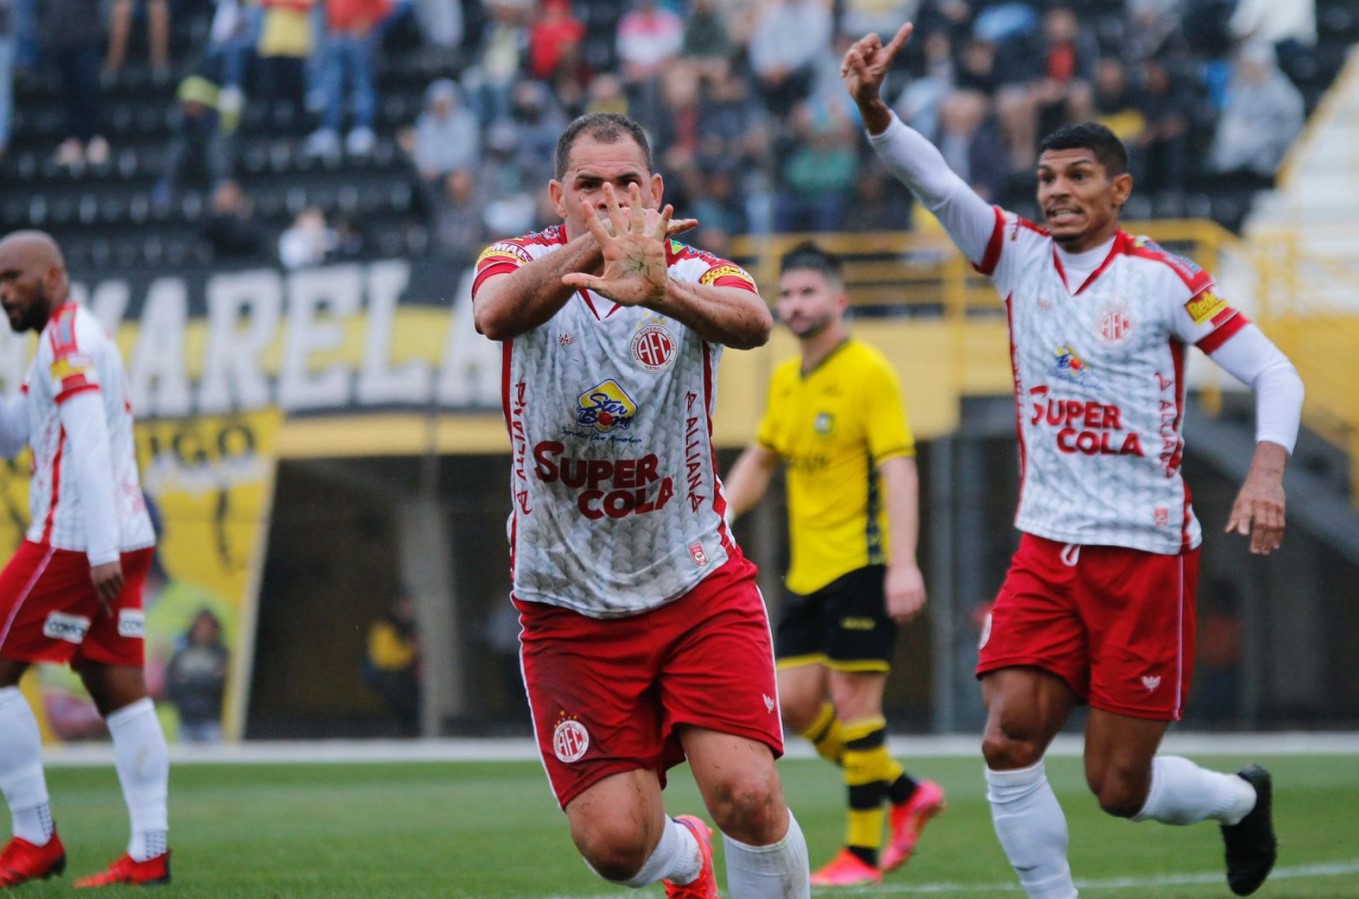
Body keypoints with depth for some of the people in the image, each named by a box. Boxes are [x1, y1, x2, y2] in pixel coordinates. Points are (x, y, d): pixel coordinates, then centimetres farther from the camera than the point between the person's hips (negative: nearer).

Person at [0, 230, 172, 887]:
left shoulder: (66, 340, -10)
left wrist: (100, 550, -26)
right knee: (120, 691, 5)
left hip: (74, 541, -9)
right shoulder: (82, 338, 21)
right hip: (122, 540, 9)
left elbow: (89, 445, -20)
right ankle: (150, 852, -1)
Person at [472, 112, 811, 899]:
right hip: (568, 605, 0)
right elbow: (496, 312, -29)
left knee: (749, 796, -18)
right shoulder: (521, 264, -3)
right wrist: (592, 247, -47)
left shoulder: (696, 275, -4)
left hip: (699, 590, 0)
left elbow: (752, 323, -29)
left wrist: (659, 291, -51)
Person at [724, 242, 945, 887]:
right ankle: (907, 794, 19)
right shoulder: (785, 380, 13)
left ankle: (863, 853, 0)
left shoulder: (868, 373, -10)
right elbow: (760, 459, 26)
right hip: (809, 568, 8)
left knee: (852, 700, -8)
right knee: (796, 703, 3)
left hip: (862, 562, -8)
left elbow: (899, 470, -16)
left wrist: (903, 565, -25)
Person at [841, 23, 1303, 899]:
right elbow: (937, 184, -11)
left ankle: (1242, 800, 32)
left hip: (1146, 551, -4)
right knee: (1008, 742, -13)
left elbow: (1275, 373, -6)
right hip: (1047, 549, 4)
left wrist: (1268, 467, -24)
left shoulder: (1162, 278, -6)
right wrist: (874, 109, -29)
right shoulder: (1021, 255, 4)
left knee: (1119, 785, 0)